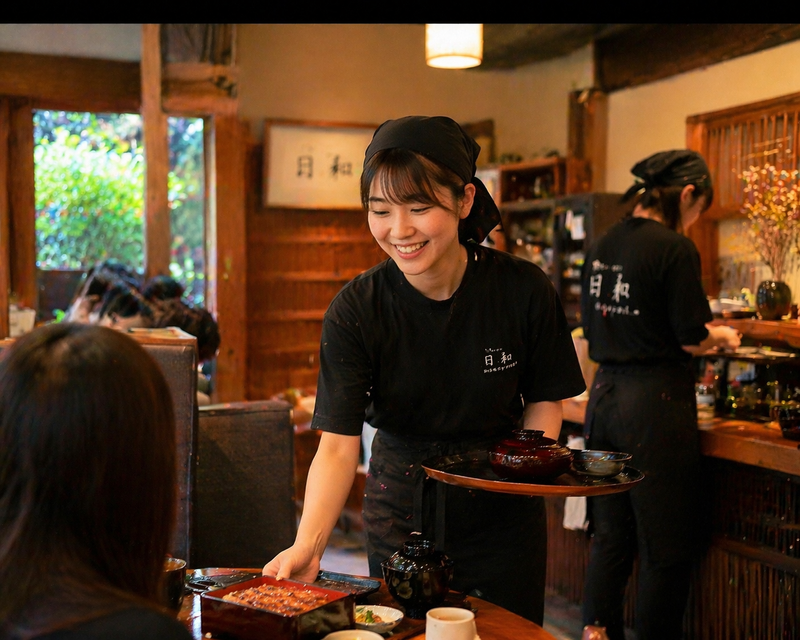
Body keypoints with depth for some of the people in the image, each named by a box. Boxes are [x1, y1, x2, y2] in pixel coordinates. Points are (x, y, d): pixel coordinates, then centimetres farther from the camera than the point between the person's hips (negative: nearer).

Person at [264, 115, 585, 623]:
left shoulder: (524, 290, -16)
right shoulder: (355, 310, -17)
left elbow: (545, 399, 0)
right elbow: (338, 445, -22)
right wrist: (308, 545, -36)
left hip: (503, 516, 0)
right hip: (401, 515, 0)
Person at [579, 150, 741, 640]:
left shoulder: (603, 246, 9)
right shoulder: (675, 249, -13)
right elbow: (691, 338, -13)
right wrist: (722, 337, 9)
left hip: (605, 395, 7)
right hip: (655, 402, -7)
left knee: (611, 536, 18)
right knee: (666, 548, 5)